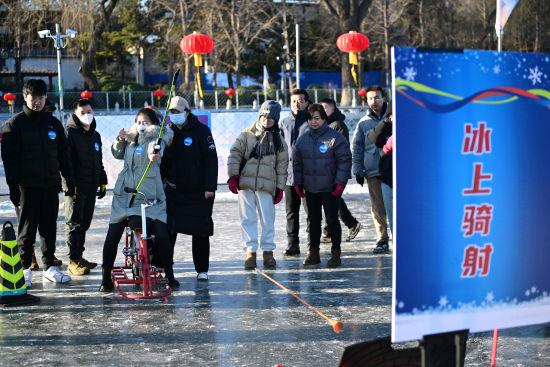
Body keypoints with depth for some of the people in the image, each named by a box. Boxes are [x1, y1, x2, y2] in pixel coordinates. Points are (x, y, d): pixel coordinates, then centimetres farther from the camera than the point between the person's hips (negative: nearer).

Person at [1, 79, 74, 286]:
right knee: (27, 228, 0)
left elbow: (63, 155, 15)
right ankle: (24, 268, 9)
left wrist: (70, 181, 10)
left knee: (49, 227, 8)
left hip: (50, 184, 4)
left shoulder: (53, 123, 11)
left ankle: (50, 266, 16)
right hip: (27, 185, -4)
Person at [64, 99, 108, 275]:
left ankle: (79, 256, 21)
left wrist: (103, 182, 21)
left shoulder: (95, 135, 17)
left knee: (85, 223, 12)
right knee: (75, 224, -4)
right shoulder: (70, 133, -7)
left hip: (91, 187, 7)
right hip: (76, 187, -7)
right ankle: (73, 261, -1)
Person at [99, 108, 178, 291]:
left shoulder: (156, 139, -2)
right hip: (124, 195, 4)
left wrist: (154, 154, -50)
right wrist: (119, 140, 3)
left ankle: (170, 276, 6)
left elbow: (155, 149, -25)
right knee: (112, 236, -1)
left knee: (162, 235, -12)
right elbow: (117, 154, 24)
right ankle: (106, 278, 12)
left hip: (150, 196, -4)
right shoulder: (130, 139, 14)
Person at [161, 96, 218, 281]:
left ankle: (202, 269, 11)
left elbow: (211, 159, -10)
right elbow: (163, 160, 14)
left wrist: (210, 187, -14)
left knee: (200, 232, 2)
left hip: (199, 192, -4)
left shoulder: (201, 131, -6)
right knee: (167, 230, 1)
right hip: (173, 190, 4)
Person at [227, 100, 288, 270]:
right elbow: (235, 154, 4)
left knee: (268, 219, 0)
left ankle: (268, 251, 11)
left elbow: (282, 166, 10)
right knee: (248, 218, 0)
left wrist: (280, 188, 7)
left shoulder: (279, 141, 8)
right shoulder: (247, 135, 5)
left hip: (267, 186, 0)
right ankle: (250, 250, 5)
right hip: (246, 183, 0)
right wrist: (233, 176, -5)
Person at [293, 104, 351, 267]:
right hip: (310, 188, 4)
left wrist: (340, 182, -13)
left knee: (332, 220, 1)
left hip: (330, 188, -4)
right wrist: (298, 183, 8)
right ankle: (313, 252, 20)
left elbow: (344, 160, -8)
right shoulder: (303, 138, 6)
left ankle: (336, 253, 11)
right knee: (313, 220, 11)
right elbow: (297, 162, 13)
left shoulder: (335, 137, -7)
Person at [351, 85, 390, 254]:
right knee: (378, 208, 3)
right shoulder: (363, 123, 11)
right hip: (373, 172, 2)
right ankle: (382, 240, 9)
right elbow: (357, 147, 14)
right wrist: (357, 170, 8)